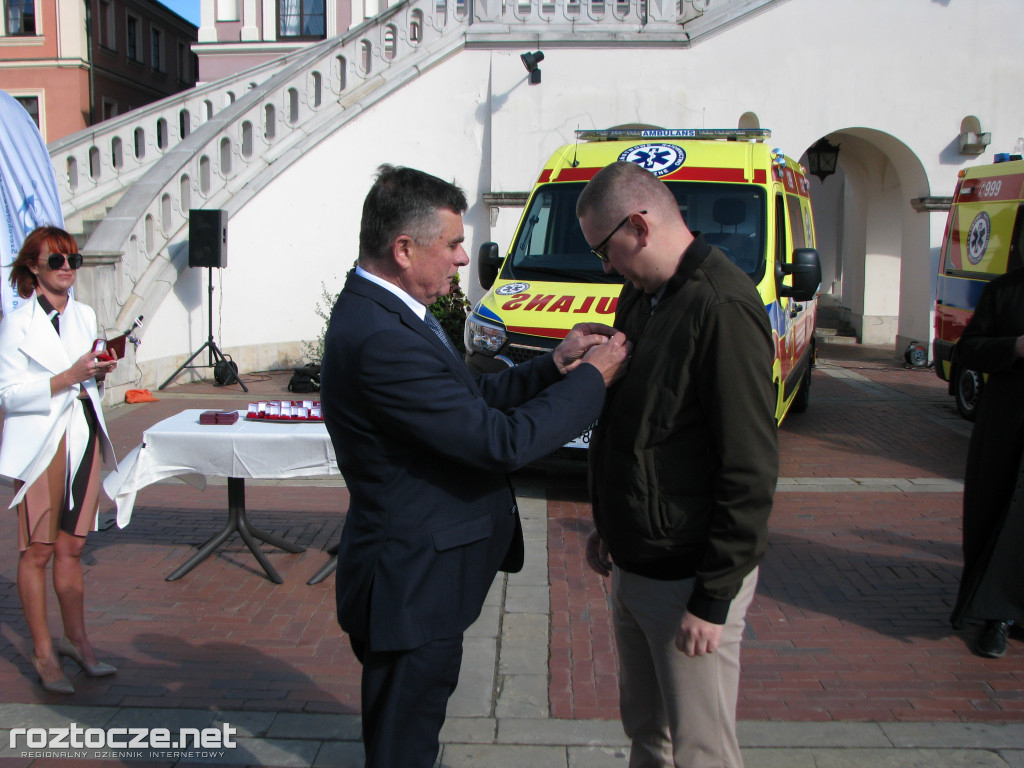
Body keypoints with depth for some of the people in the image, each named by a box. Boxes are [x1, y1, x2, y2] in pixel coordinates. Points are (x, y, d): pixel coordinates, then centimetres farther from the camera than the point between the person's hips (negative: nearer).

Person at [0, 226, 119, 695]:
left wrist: (99, 374, 2)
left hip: (84, 437, 5)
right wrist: (69, 377, -19)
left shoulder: (85, 317, 13)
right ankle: (43, 654, 9)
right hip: (41, 443, -5)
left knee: (71, 547, 12)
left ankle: (77, 641, 21)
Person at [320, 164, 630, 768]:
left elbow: (472, 397, 9)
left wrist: (553, 366, -1)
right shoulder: (381, 341, -29)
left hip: (416, 575, 10)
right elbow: (502, 441, -28)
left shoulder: (381, 311, 4)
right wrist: (592, 379, -16)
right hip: (411, 588, -10)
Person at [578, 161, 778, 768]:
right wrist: (607, 526, 19)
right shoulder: (642, 294, 8)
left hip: (691, 579, -8)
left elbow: (751, 470, -22)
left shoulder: (722, 308, -22)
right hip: (633, 563, 8)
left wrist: (713, 599, -19)